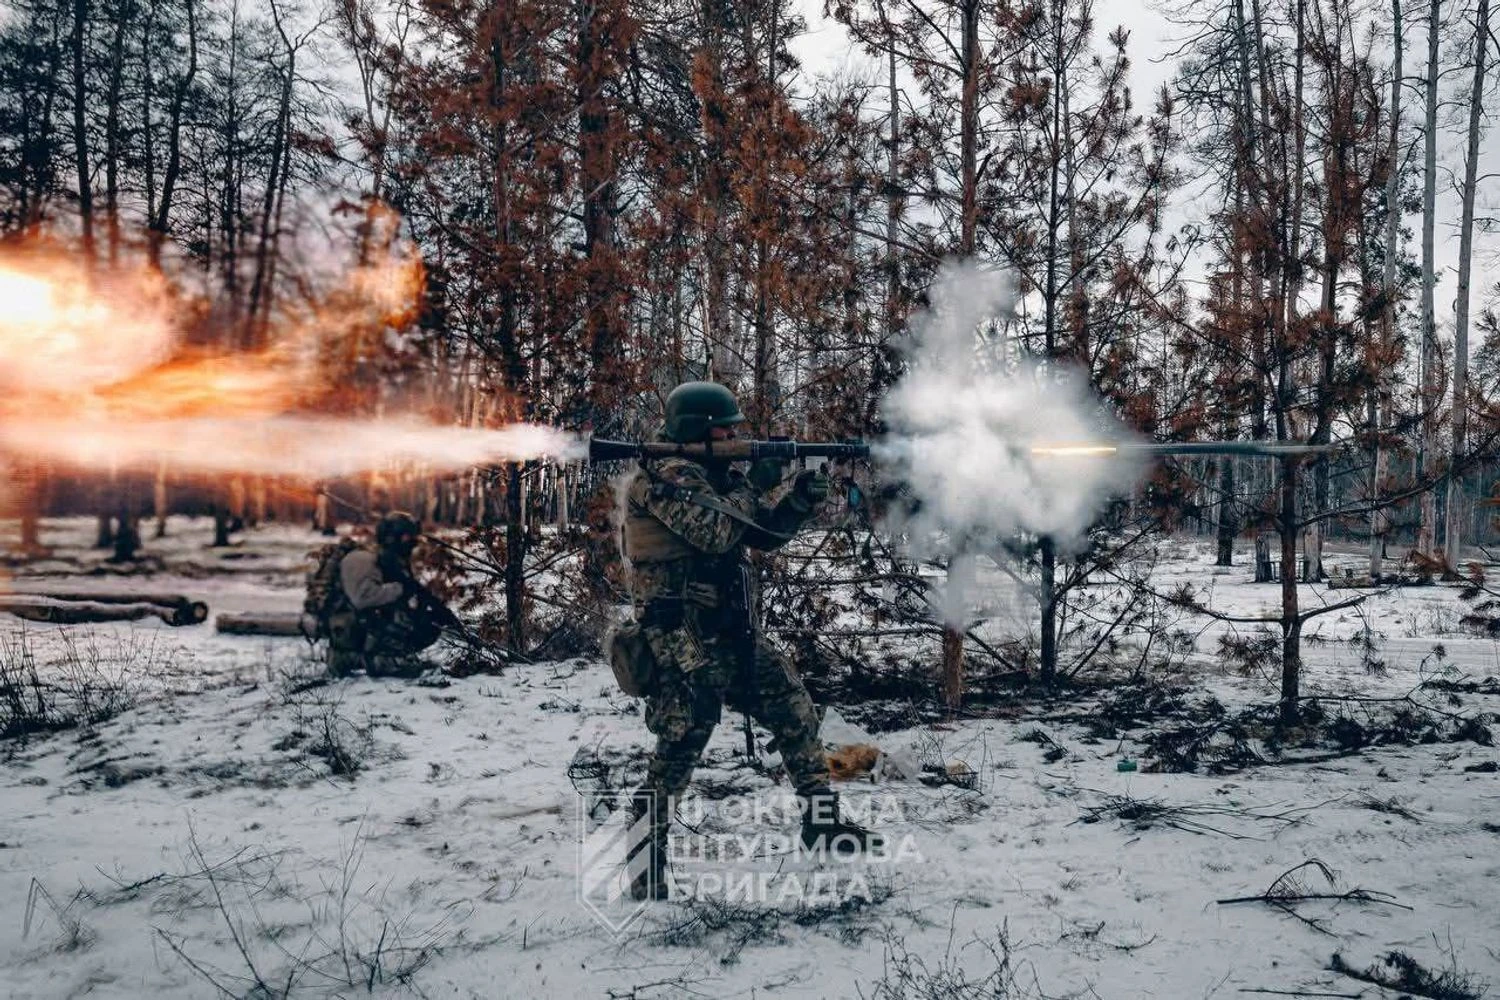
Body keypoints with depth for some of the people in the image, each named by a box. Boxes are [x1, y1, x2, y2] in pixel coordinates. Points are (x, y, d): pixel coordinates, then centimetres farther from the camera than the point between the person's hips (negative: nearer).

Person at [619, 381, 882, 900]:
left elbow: (766, 533, 14)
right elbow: (717, 532, -24)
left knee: (797, 712, 10)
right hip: (684, 644, -9)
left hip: (735, 636, 9)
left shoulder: (718, 474, 15)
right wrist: (758, 487, -9)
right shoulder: (663, 474, -13)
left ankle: (823, 823, 23)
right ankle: (645, 865, 9)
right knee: (677, 752, -6)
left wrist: (800, 496, -3)